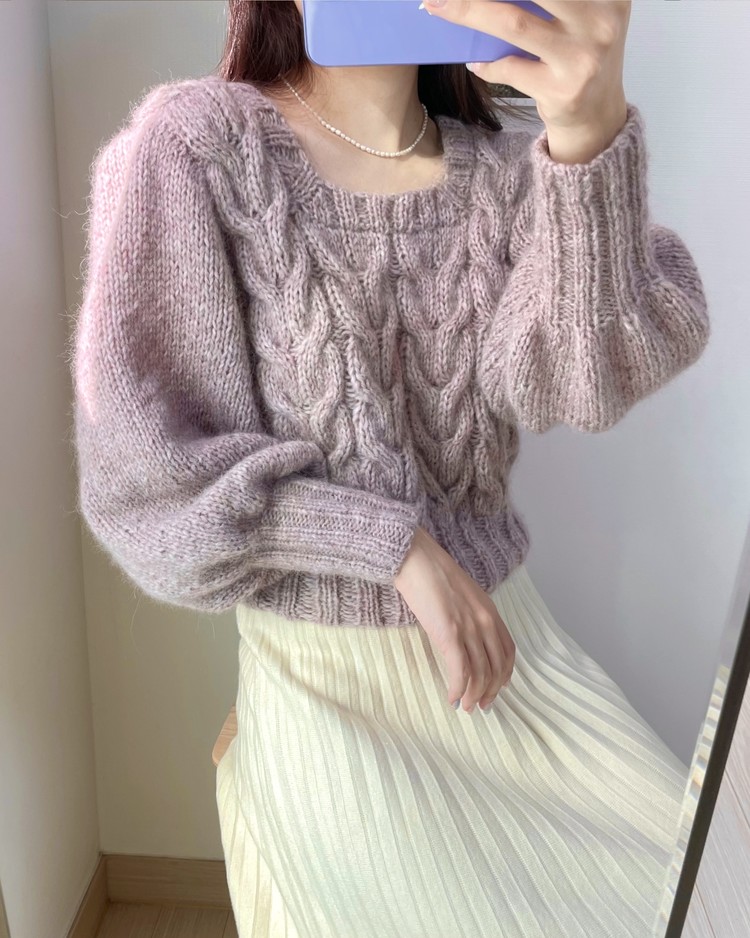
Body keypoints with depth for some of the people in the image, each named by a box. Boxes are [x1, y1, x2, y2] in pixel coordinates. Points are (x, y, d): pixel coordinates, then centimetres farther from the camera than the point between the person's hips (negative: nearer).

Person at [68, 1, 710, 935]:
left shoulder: (502, 171, 0)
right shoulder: (193, 141, -11)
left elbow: (574, 375, -19)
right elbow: (141, 462, -14)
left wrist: (591, 130, -35)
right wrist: (396, 544, -18)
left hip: (511, 643, 4)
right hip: (325, 683, -4)